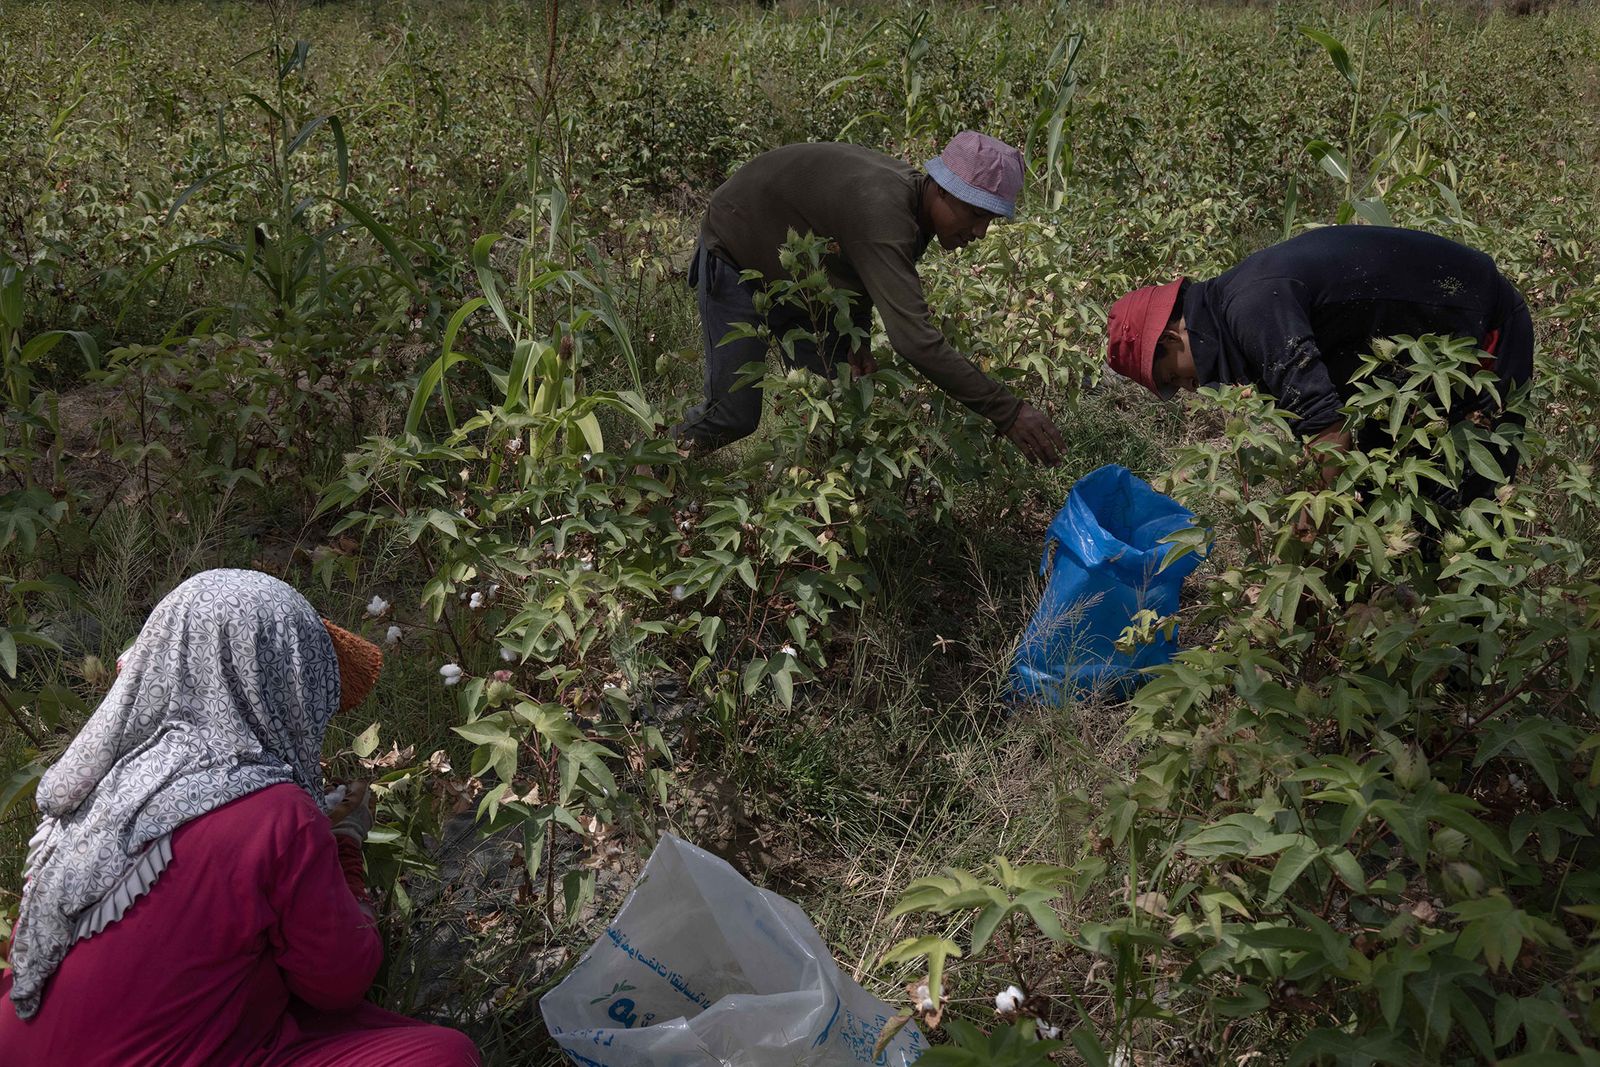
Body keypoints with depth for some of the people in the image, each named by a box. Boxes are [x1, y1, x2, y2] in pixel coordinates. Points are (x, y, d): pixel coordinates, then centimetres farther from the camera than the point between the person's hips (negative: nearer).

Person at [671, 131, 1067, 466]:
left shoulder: (914, 204, -11)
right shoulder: (882, 211, -40)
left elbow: (863, 272, 7)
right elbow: (914, 338, -47)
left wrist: (857, 337, -13)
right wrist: (1008, 413, -45)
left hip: (801, 279, 8)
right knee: (734, 414, -8)